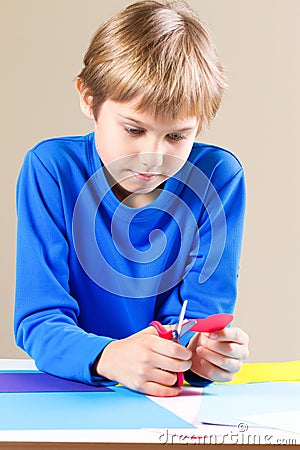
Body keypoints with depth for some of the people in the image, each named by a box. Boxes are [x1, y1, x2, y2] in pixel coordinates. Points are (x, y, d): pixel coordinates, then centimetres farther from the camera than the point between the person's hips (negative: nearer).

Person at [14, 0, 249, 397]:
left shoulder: (218, 178, -8)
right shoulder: (52, 170, -10)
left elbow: (197, 313, -7)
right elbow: (39, 321, -14)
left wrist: (200, 350, -31)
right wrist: (108, 357, -35)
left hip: (174, 405, 2)